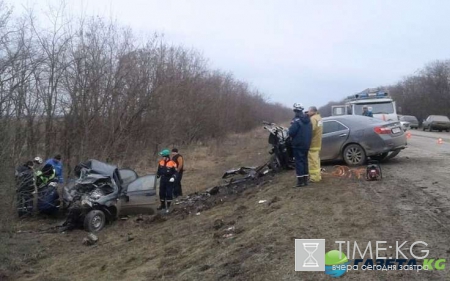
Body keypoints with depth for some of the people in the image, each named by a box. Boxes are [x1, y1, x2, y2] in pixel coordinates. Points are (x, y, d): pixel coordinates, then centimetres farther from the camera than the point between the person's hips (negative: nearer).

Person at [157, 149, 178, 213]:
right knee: (161, 193, 11)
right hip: (162, 180, 5)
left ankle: (168, 207, 10)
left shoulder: (172, 163, -14)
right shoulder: (161, 162, 3)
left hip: (169, 180, -5)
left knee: (169, 193, -2)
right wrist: (157, 176, 11)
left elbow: (175, 172, -9)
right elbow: (159, 171, 16)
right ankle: (162, 205, 28)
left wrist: (173, 177, -24)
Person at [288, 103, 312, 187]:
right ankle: (305, 180, 17)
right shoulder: (308, 120, 8)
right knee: (304, 161, 13)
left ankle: (300, 181, -2)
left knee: (299, 161, -3)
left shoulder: (296, 120, -18)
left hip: (298, 144, -8)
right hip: (306, 144, 8)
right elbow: (310, 132, 13)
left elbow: (291, 132, -21)